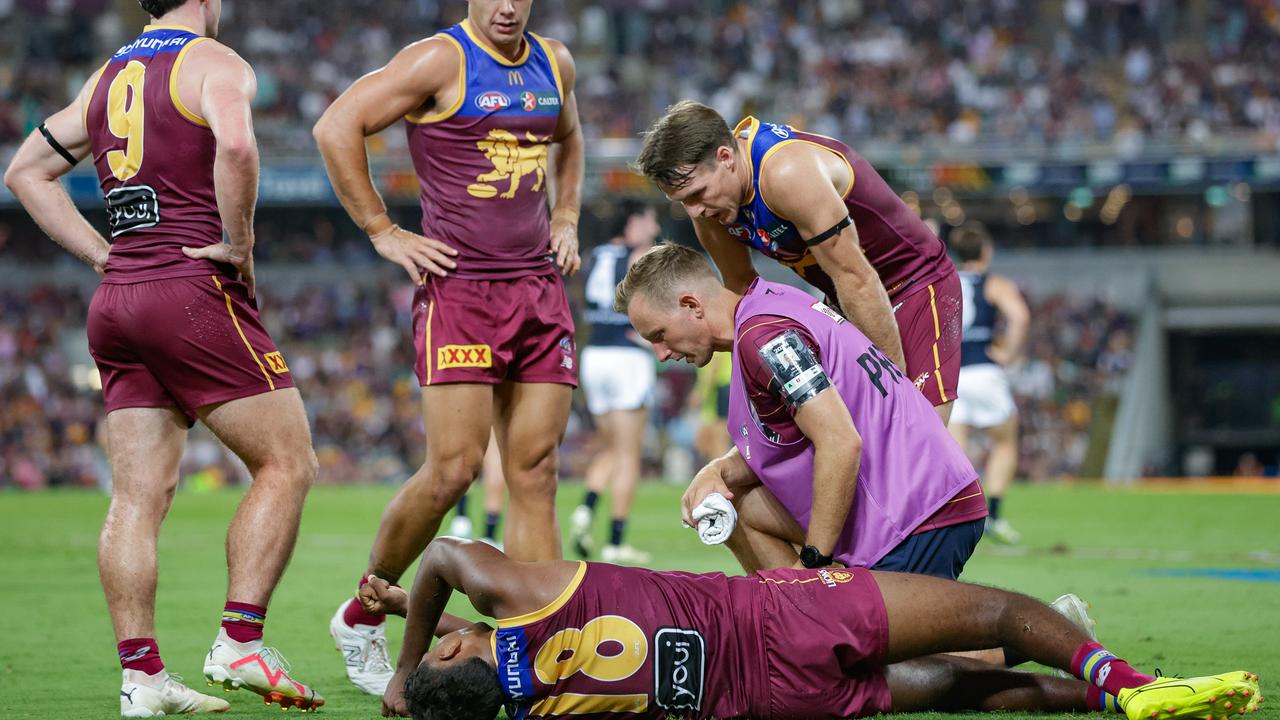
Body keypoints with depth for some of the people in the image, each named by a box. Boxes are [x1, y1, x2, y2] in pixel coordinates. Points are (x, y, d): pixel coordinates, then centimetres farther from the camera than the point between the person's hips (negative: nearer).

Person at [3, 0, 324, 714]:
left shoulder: (108, 76, 18)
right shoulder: (214, 62, -4)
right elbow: (235, 145, -26)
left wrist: (105, 255, 17)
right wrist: (239, 243, -12)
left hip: (116, 304, 7)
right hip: (195, 292, -7)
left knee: (138, 495, 4)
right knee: (287, 465, 0)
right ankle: (240, 642, -7)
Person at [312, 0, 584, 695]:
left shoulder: (554, 62, 13)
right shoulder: (441, 60, -7)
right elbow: (336, 127, -12)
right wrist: (381, 231, -11)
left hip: (539, 287, 6)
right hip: (458, 287, -6)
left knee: (534, 474, 1)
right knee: (453, 468, -11)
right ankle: (361, 616, 9)